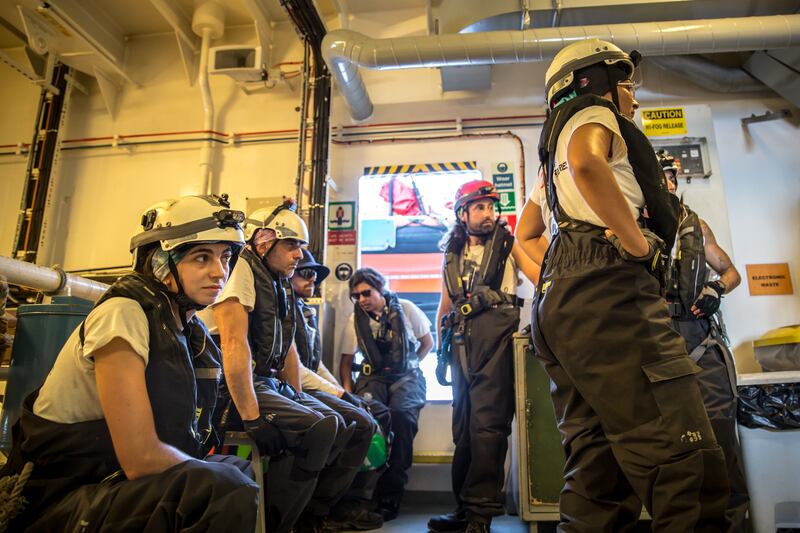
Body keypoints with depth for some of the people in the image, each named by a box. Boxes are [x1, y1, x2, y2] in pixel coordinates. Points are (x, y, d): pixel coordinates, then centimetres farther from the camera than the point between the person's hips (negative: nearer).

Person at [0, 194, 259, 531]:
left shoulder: (189, 328, 5)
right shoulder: (124, 314, -20)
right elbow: (141, 459, -24)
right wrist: (219, 476, -10)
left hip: (118, 483, 8)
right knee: (228, 490, -28)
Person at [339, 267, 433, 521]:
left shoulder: (405, 309, -2)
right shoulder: (355, 319, 6)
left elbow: (428, 342, 10)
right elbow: (346, 361, 10)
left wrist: (407, 367, 5)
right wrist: (348, 391, -4)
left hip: (406, 376, -1)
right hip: (373, 376, 2)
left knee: (401, 415, -33)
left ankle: (390, 497, -19)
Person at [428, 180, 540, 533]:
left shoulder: (507, 243, 10)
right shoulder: (452, 255, 21)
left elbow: (542, 277, -3)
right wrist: (441, 352, 16)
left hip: (496, 331, -5)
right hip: (462, 339, 5)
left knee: (488, 422, -9)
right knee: (463, 423, 9)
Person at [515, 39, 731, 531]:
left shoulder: (556, 145, 33)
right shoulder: (594, 113, 8)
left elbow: (526, 233, 37)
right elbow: (588, 163, -18)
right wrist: (638, 243, -12)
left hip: (559, 303, 10)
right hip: (609, 291, -10)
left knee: (597, 469, 6)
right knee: (688, 470, -16)